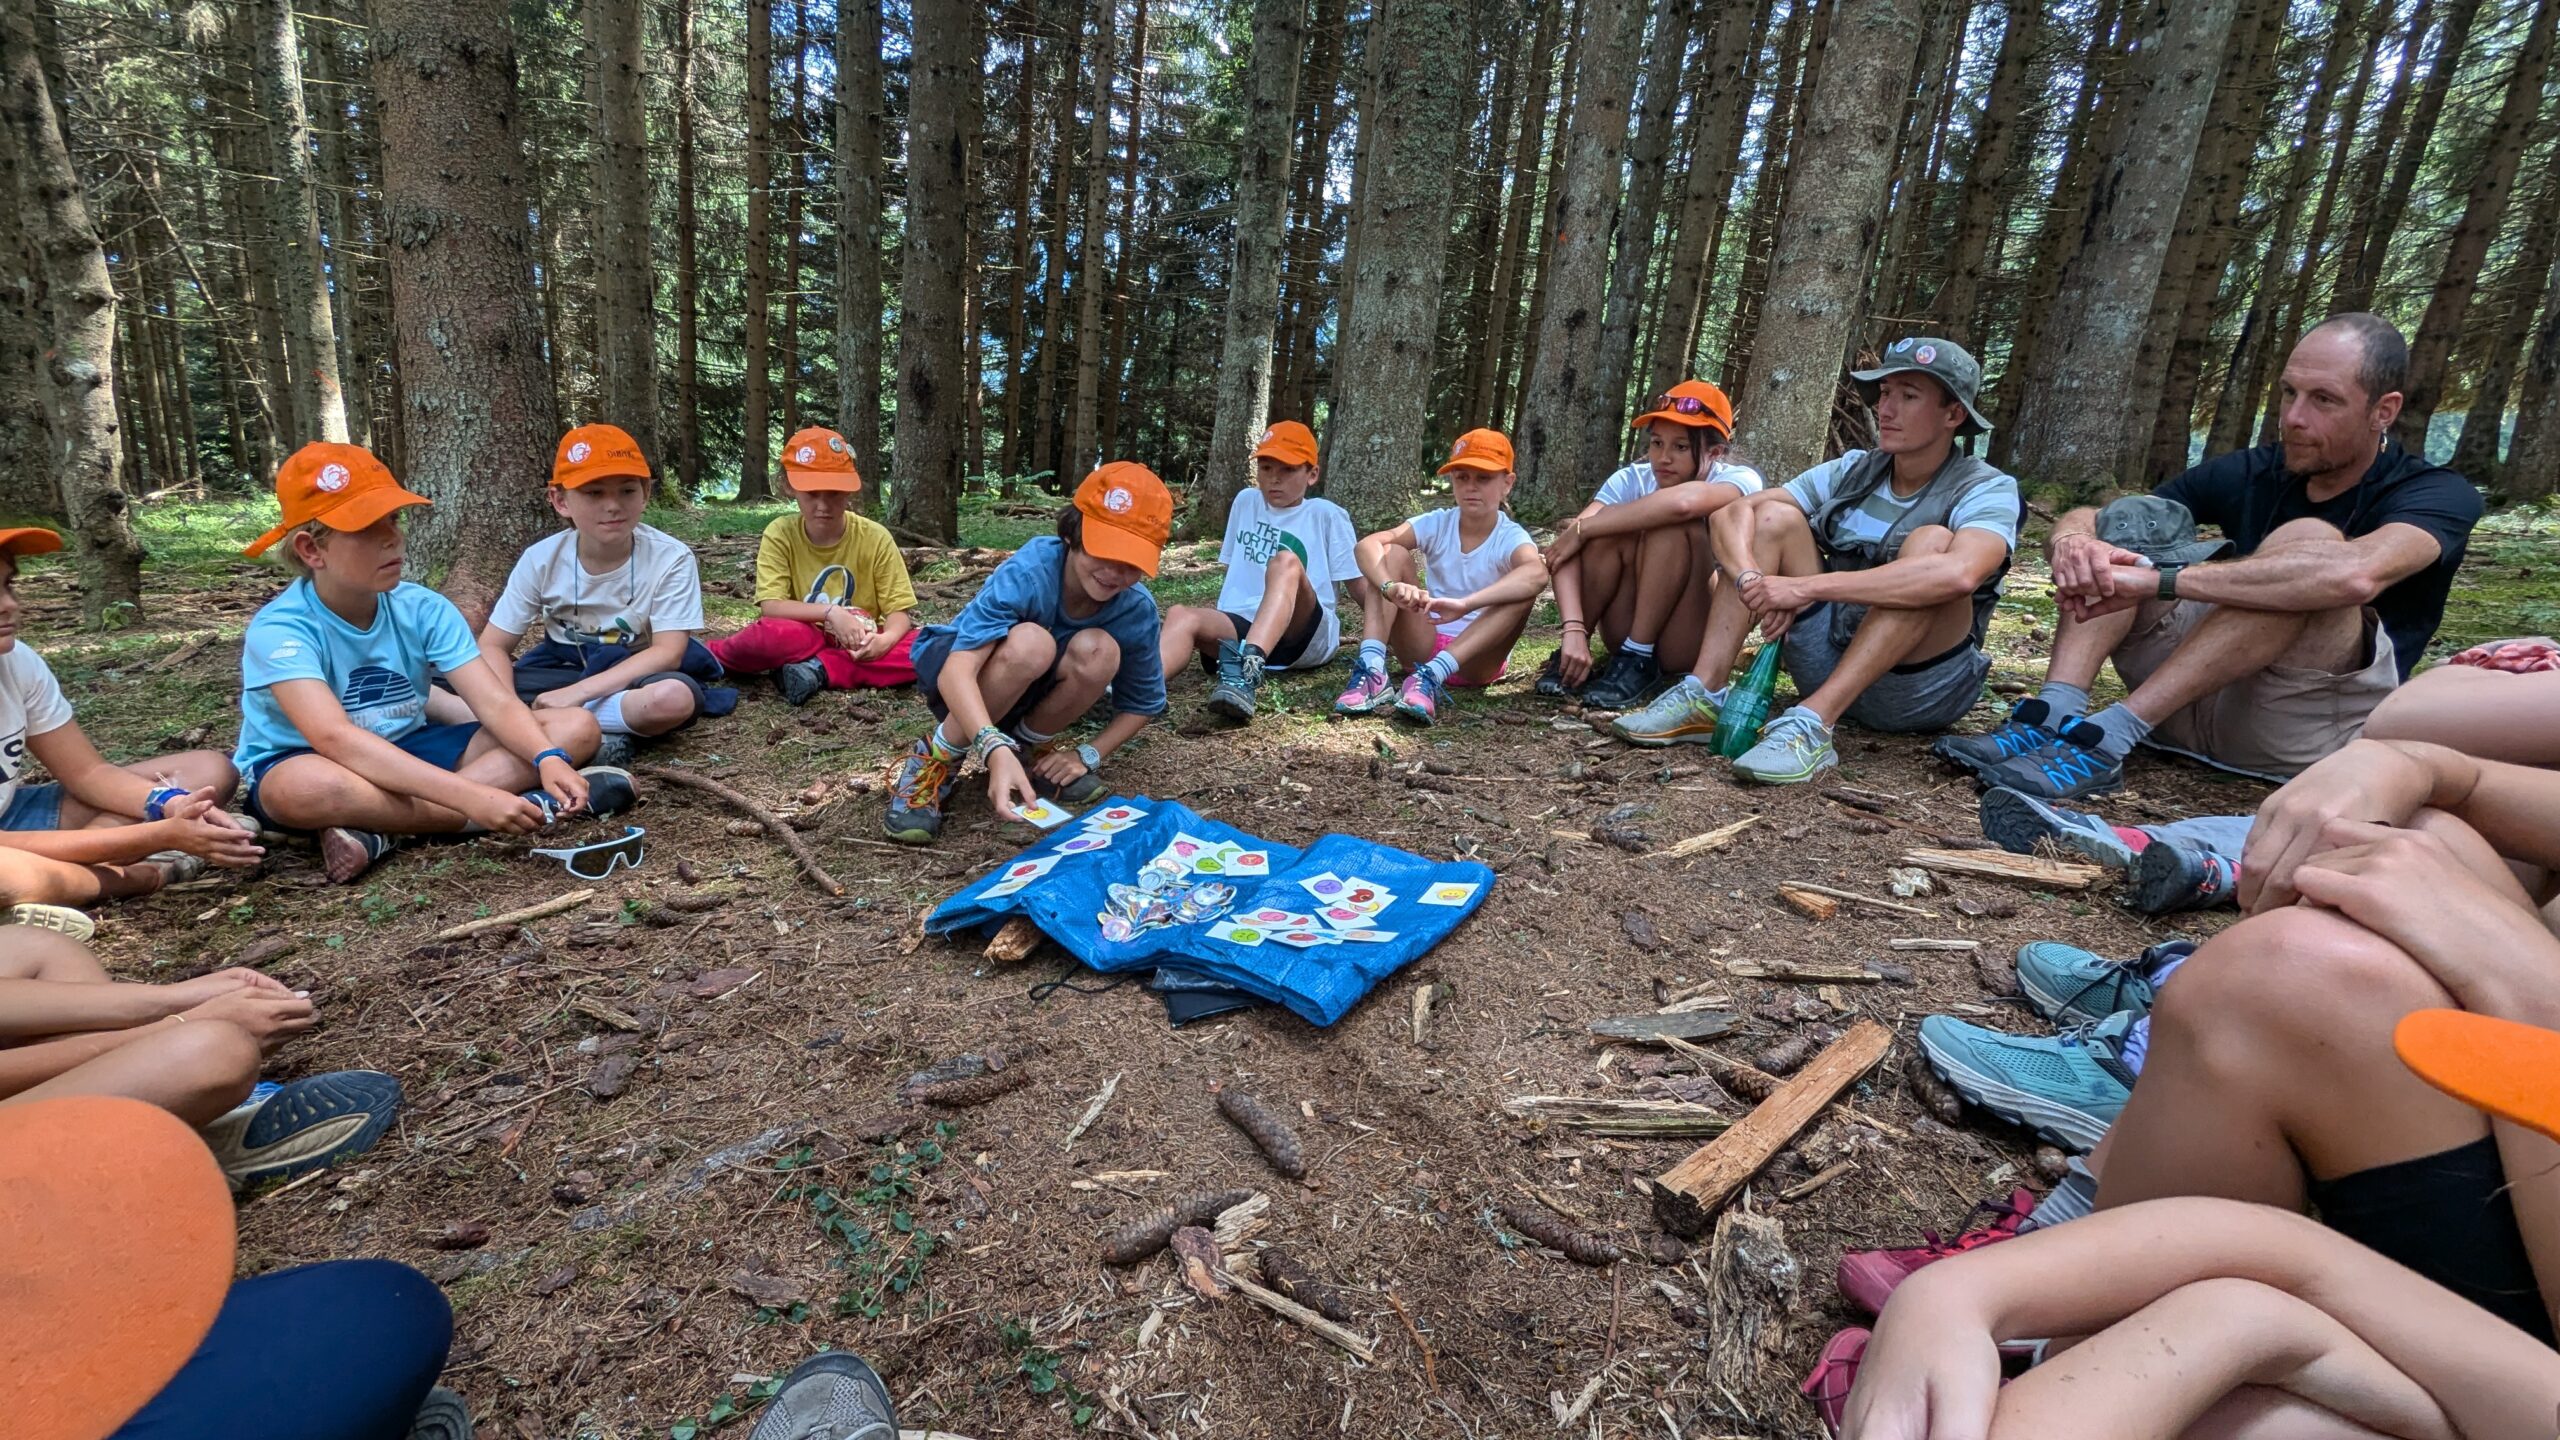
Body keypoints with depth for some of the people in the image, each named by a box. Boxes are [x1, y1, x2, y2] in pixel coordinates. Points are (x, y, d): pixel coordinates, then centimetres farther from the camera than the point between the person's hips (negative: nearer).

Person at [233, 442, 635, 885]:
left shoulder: (424, 608, -9)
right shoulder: (280, 629, -21)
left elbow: (496, 703, -17)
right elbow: (335, 737, -37)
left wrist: (549, 759, -39)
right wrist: (469, 796, -48)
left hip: (409, 751, 5)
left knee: (577, 726, -13)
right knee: (306, 787, -42)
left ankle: (384, 829, -24)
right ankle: (537, 804, -28)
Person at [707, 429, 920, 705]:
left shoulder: (875, 538, -8)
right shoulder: (780, 534, -8)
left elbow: (900, 611, -9)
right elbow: (770, 606, -16)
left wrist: (886, 639, -31)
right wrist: (830, 613, -30)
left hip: (861, 644, 3)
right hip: (803, 641, -3)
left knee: (924, 649, -30)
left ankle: (819, 670, -22)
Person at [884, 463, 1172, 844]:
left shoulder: (1137, 611, -20)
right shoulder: (1028, 573, -33)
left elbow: (1142, 703, -5)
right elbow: (957, 669, -44)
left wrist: (1088, 755, -18)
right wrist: (996, 750, -59)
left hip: (1024, 695, 4)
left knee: (1099, 650, -28)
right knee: (1030, 642, -37)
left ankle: (1031, 746, 0)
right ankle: (935, 760, -16)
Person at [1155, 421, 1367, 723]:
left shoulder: (1327, 515, 7)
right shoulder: (1246, 501, 19)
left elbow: (1361, 587, 4)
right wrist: (1217, 622, 16)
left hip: (1307, 635, -3)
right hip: (1241, 629, 3)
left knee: (1286, 562, -31)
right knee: (1182, 616, -28)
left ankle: (1247, 671, -55)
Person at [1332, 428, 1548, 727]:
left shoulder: (1511, 537, -11)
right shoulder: (1436, 524, -4)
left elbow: (1537, 574, -38)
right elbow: (1367, 545, -20)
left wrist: (1463, 605, -50)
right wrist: (1391, 586, -42)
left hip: (1478, 657, -2)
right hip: (1425, 646, 2)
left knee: (1524, 589, -27)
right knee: (1394, 553, -14)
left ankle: (1432, 676, -41)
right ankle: (1371, 669, -35)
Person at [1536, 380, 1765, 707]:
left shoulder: (1741, 481, -14)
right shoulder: (1632, 479, -7)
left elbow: (1683, 502, -40)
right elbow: (1564, 548, -24)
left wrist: (1583, 528, -32)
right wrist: (1574, 630, -37)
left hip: (1695, 644, -2)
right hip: (1629, 632, 3)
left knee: (1673, 526, -28)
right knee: (1610, 526, -24)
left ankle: (1639, 661, -21)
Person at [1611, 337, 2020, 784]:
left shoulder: (1988, 491, -9)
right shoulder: (1852, 472, 6)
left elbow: (1958, 575, -33)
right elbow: (1732, 512, -6)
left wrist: (1806, 587, -37)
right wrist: (1754, 582, -27)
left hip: (1918, 688, -4)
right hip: (1831, 663, 4)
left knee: (1932, 541, -28)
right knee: (1774, 516, -7)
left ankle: (1812, 725, -38)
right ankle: (1704, 696, -22)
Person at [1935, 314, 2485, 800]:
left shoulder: (2438, 496, -6)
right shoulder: (2250, 473, 7)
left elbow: (2354, 574, -32)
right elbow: (2083, 518, -3)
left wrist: (2158, 579, -34)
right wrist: (2073, 541, -28)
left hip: (2309, 735, -4)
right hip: (2192, 702, 4)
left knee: (2307, 541, -27)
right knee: (2131, 519, -8)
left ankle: (2110, 737, -36)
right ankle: (2055, 713, -30)